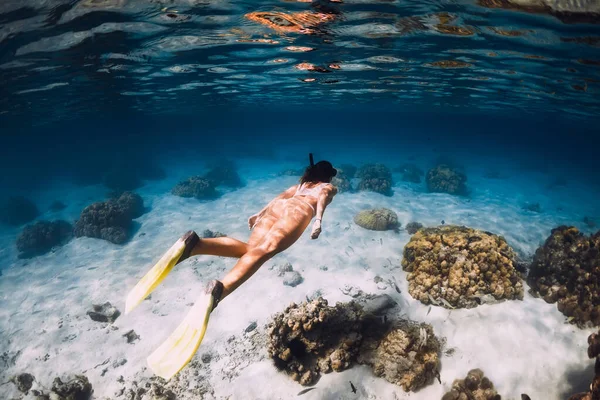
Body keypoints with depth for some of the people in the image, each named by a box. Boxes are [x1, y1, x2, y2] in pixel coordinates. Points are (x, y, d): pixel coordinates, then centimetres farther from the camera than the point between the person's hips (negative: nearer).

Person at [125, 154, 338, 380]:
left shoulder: (301, 184, 44)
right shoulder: (329, 187, 28)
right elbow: (322, 198, 6)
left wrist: (259, 214, 31)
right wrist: (318, 220, -9)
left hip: (276, 207, 6)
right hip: (298, 210, -6)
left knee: (249, 249, -6)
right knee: (264, 250, -29)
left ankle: (193, 244, -34)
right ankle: (217, 291, -57)